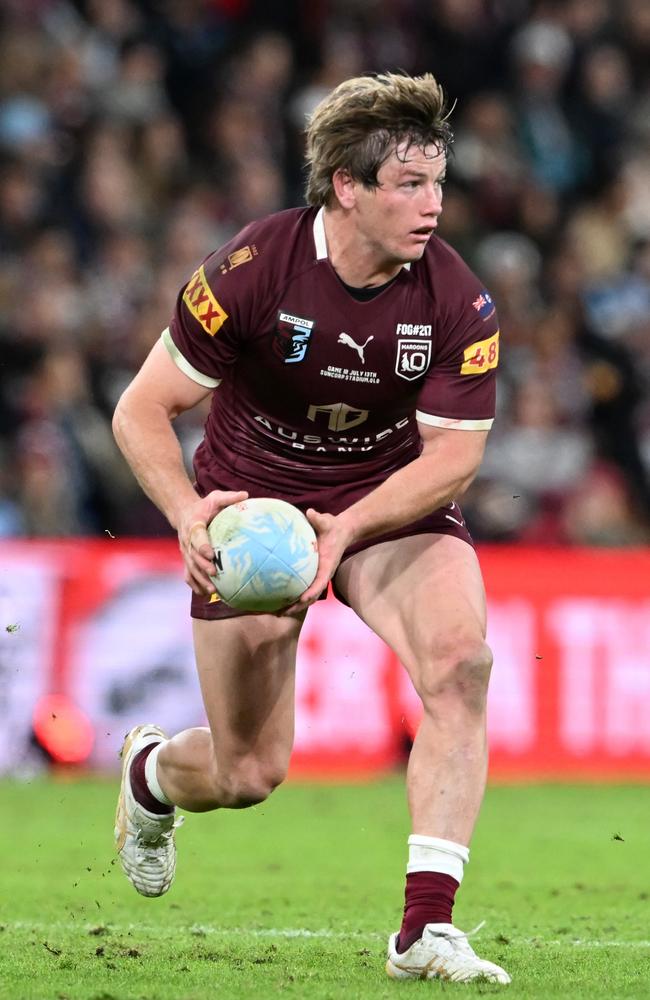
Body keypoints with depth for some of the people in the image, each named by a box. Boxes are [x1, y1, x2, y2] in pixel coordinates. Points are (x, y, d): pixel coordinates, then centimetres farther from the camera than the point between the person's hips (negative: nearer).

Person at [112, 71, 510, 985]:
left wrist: (347, 528, -28)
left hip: (395, 501, 1)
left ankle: (427, 929, -27)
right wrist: (187, 513, -31)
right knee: (249, 774, 3)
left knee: (460, 657, -30)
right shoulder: (249, 270, -22)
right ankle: (148, 771, 43)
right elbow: (142, 410, -14)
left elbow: (452, 455, -12)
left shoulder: (459, 302, -18)